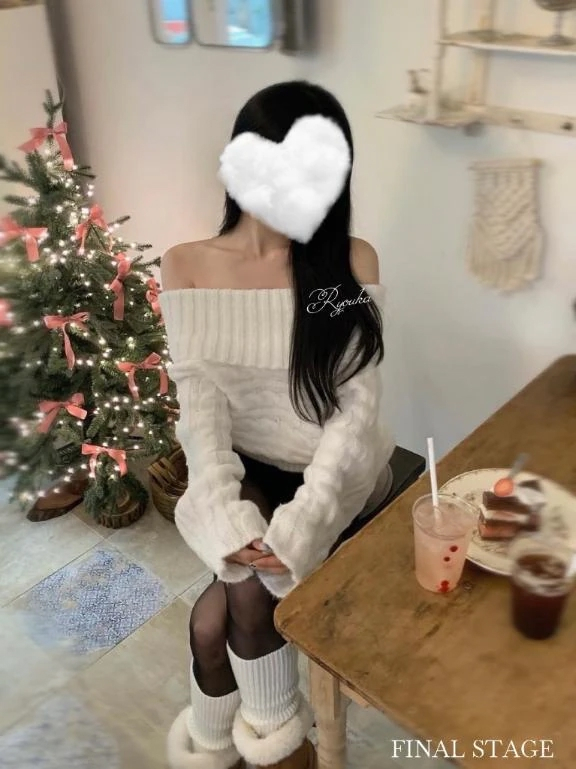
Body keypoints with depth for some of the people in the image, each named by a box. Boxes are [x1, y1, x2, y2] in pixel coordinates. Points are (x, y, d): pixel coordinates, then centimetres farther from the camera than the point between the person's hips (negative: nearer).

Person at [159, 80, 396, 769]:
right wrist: (224, 510, -27)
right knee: (249, 587, -24)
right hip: (246, 471, 2)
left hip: (336, 471, -1)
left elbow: (358, 403, -13)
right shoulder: (187, 267, -4)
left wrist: (299, 520, -25)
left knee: (217, 617, -17)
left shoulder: (353, 262, -8)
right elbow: (198, 398, -11)